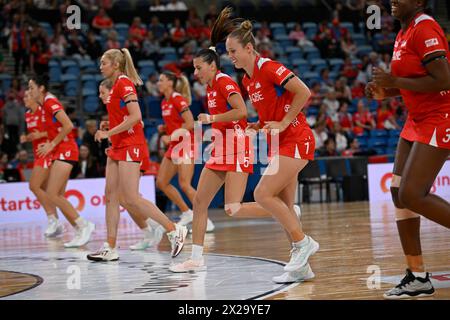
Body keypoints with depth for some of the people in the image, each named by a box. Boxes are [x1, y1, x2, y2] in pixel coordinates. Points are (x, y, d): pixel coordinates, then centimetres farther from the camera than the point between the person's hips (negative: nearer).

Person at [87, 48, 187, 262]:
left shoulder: (125, 83, -12)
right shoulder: (116, 85, 16)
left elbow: (135, 116, -22)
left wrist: (108, 133, -20)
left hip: (130, 147, -10)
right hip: (118, 147, 10)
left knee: (131, 199, -10)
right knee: (111, 196, 7)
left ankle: (174, 230, -2)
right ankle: (110, 249, 9)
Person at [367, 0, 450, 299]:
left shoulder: (425, 28, -16)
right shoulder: (404, 33, 13)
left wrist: (395, 81, -20)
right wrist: (386, 92, 6)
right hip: (418, 120, 10)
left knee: (412, 195, -16)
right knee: (399, 193, 4)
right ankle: (418, 278, 9)